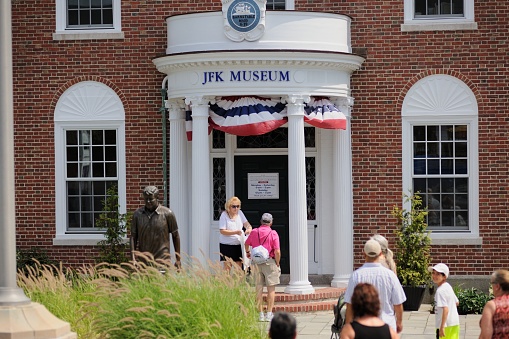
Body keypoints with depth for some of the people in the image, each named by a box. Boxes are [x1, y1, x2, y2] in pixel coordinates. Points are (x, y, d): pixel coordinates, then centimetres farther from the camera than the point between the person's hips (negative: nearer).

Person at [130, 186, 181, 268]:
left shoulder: (167, 213, -3)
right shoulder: (138, 214, 4)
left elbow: (175, 236, 5)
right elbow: (133, 237, 6)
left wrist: (178, 259, 5)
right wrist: (133, 258, -5)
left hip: (162, 261, -3)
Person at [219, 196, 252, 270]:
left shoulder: (240, 213, 6)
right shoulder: (224, 215, -9)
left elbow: (246, 223, 6)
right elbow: (222, 231, -14)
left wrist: (249, 228, -19)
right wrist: (235, 232, -24)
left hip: (237, 245, 5)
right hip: (226, 245, -5)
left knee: (239, 266, 7)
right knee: (228, 266, -6)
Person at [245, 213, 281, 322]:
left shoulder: (254, 232, 4)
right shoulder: (273, 234, -8)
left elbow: (246, 244, 24)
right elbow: (277, 252, -14)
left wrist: (247, 252, 45)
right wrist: (278, 264, 0)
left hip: (256, 263, 3)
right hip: (269, 262, -3)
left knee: (259, 288, 7)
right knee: (271, 289, 3)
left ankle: (261, 314, 8)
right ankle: (269, 314, 0)